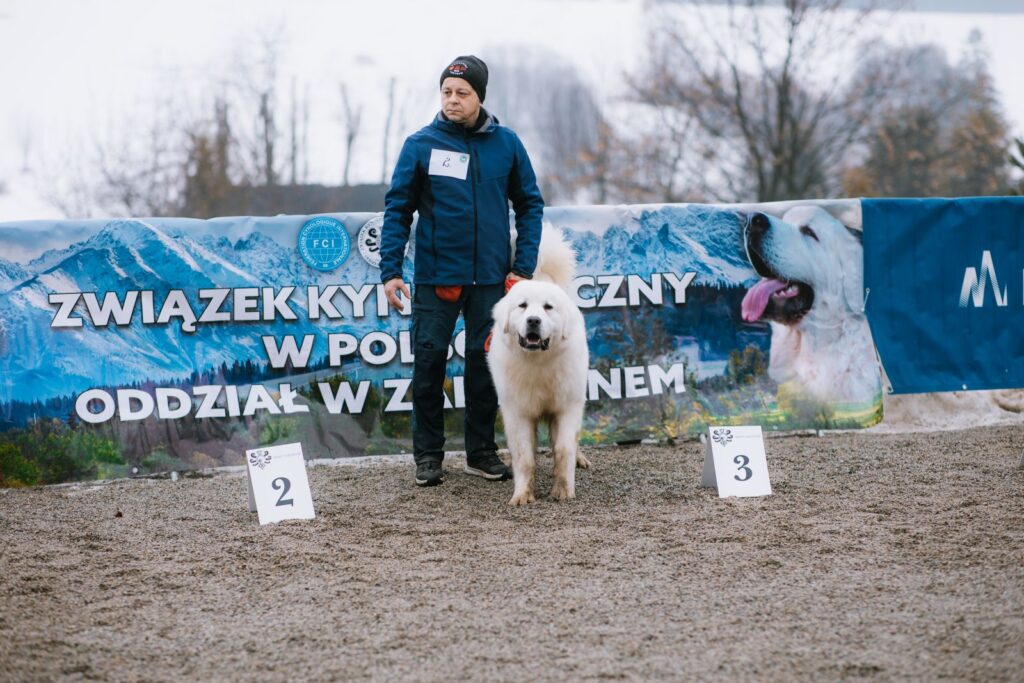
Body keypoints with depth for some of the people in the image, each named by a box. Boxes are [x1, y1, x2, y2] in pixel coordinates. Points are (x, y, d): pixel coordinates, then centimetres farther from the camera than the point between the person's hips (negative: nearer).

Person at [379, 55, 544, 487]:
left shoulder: (506, 144, 3)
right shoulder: (420, 145, -1)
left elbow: (530, 204, 8)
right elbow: (398, 209, 1)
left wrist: (523, 267, -1)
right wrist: (390, 270, -7)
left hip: (490, 278, 1)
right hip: (434, 276, -1)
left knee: (485, 363, 6)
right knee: (429, 362, -1)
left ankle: (481, 451, 18)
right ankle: (428, 455, 9)